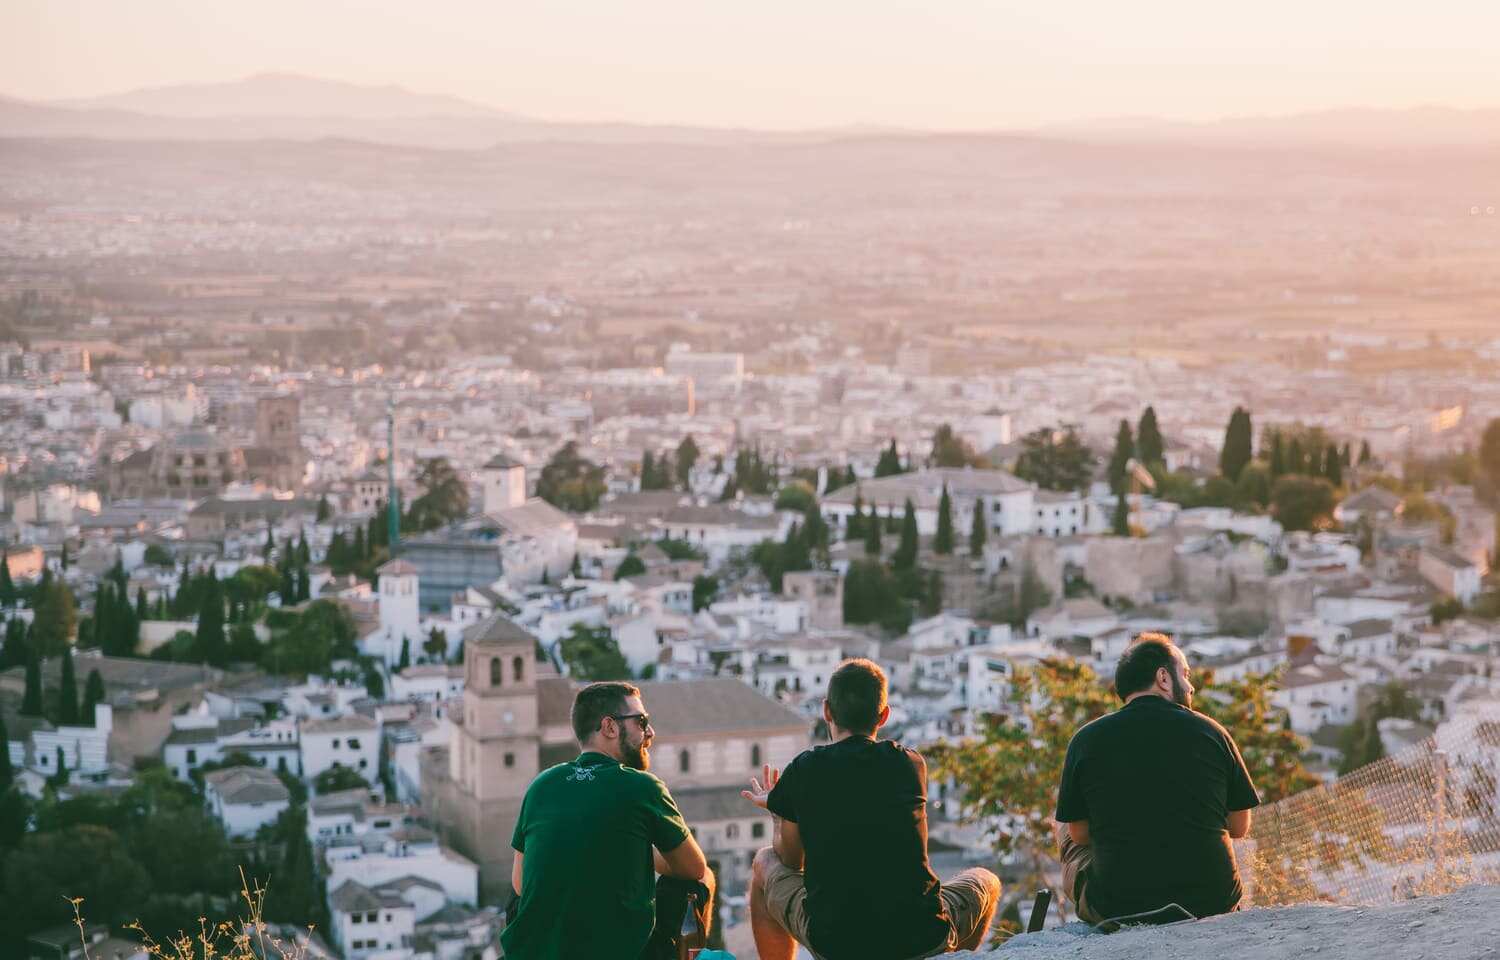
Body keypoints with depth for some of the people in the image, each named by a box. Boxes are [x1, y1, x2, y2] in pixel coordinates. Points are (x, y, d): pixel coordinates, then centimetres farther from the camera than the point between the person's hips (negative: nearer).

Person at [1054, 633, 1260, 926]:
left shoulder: (1087, 739, -4)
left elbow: (1080, 834, 5)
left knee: (1065, 829, 27)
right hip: (1212, 902, 2)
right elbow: (1240, 827, 7)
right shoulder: (1211, 732, -1)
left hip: (1115, 909, -1)